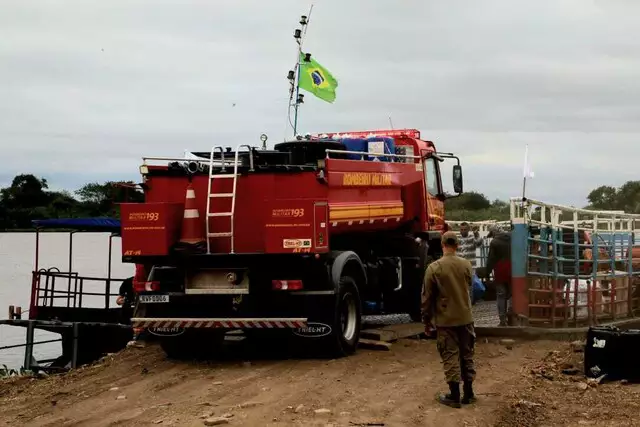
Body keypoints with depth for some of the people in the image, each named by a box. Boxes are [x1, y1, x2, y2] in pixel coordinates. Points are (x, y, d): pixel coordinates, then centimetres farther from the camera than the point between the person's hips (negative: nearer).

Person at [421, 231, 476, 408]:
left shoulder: (434, 268, -13)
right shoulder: (466, 264, -2)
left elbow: (427, 297, -8)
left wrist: (427, 320, 2)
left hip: (445, 320, -3)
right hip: (465, 317, 4)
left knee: (451, 357, 2)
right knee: (467, 355, 13)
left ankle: (454, 396, 4)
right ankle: (468, 393, 20)